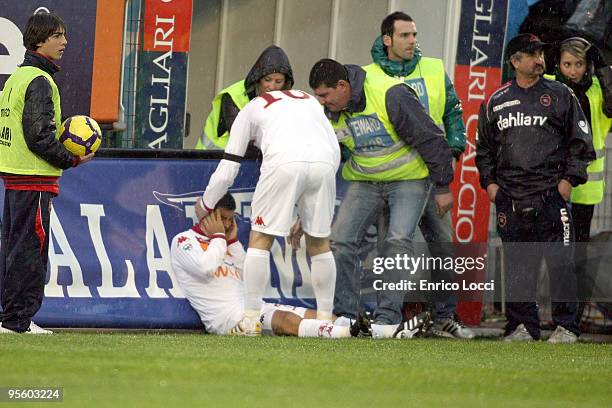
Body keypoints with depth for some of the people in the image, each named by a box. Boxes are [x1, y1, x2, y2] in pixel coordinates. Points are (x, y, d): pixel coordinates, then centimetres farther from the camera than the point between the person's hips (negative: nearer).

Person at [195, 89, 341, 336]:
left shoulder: (250, 109, 29)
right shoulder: (310, 100, 39)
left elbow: (227, 170, 25)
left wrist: (205, 206, 41)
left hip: (284, 161, -3)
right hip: (325, 162, 3)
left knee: (260, 238, 9)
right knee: (319, 242, 17)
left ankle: (251, 320, 6)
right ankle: (326, 320, 20)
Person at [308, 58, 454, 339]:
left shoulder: (390, 95, -27)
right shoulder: (327, 113, -8)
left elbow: (430, 139, -19)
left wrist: (442, 187, -14)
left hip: (409, 179, -5)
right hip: (364, 180, 5)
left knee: (398, 241, -19)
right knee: (340, 241, -7)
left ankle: (388, 318, -16)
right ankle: (345, 314, 3)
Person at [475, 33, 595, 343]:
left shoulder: (560, 96, 6)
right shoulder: (496, 102, 13)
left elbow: (581, 142, 5)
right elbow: (484, 148, 22)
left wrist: (569, 179, -5)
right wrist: (489, 182, 10)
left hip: (552, 194, -3)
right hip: (511, 199, 3)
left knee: (559, 262, -6)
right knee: (517, 265, 3)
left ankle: (566, 327, 0)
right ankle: (523, 326, 10)